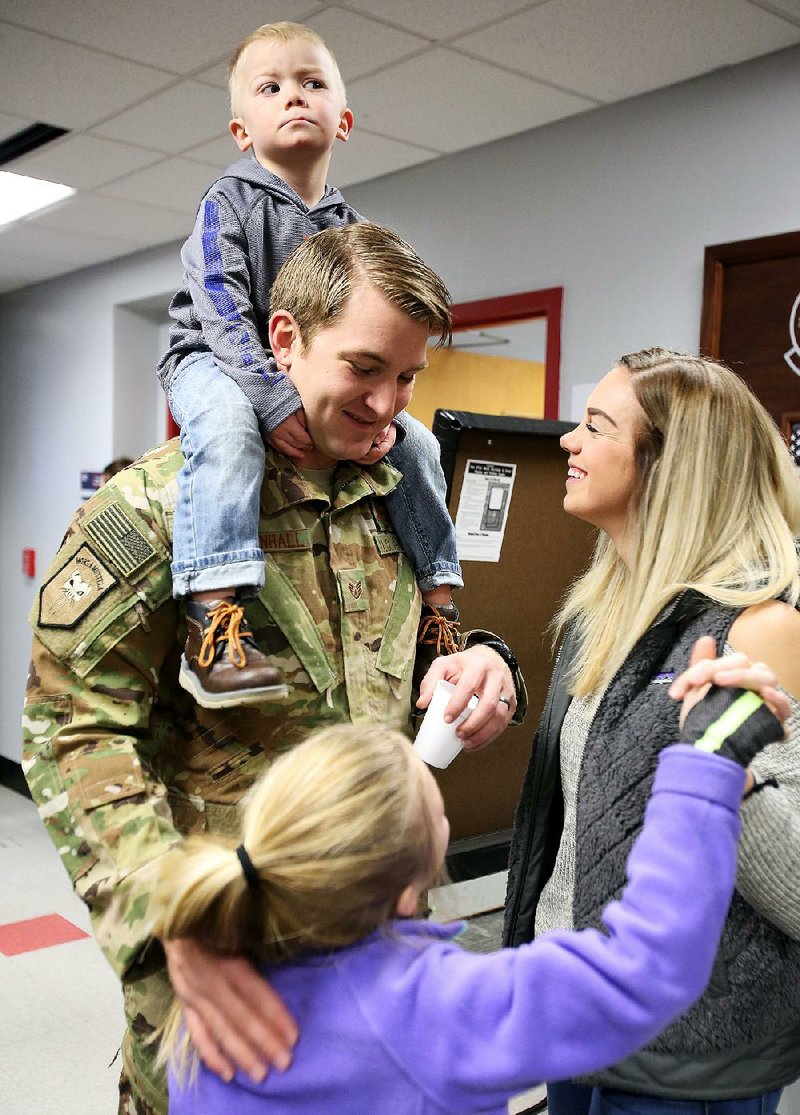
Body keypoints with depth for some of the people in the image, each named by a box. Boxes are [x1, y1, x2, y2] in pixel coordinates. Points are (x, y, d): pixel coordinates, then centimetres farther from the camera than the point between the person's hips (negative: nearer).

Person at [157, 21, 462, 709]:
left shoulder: (351, 228, 7)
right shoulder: (229, 203, -8)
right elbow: (224, 315, -19)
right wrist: (275, 402, -32)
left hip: (310, 377, 6)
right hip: (213, 364, -5)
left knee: (415, 443, -5)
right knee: (228, 427, -40)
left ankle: (438, 597, 7)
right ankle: (214, 625, -46)